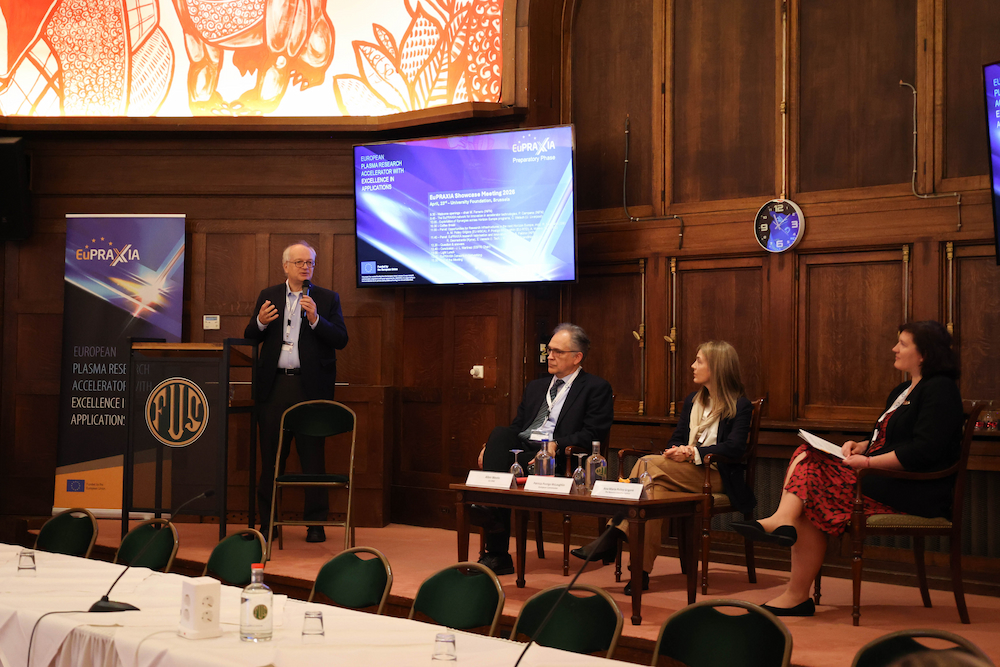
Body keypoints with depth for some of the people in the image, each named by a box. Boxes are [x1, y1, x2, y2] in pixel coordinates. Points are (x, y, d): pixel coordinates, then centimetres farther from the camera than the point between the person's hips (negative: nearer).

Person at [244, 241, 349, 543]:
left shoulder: (328, 299, 6)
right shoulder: (268, 296, 13)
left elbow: (341, 340, -3)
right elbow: (250, 337, 11)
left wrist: (315, 319, -16)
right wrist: (260, 322, -10)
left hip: (310, 386, -2)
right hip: (275, 385, 2)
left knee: (312, 456, 0)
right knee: (271, 455, 5)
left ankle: (315, 523, 8)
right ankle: (267, 522, 13)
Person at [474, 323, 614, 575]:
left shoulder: (596, 388, 8)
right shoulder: (535, 386, 29)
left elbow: (593, 435, -5)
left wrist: (557, 444, -20)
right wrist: (491, 446, 2)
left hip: (558, 459, -6)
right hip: (518, 448, 6)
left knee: (513, 466, -34)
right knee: (500, 433, -29)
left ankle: (497, 555, -35)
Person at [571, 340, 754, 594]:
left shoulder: (740, 406, 0)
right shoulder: (692, 401, 23)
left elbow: (734, 448, -12)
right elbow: (676, 439, 19)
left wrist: (693, 453, -20)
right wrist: (676, 452, -6)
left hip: (716, 476, -6)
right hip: (683, 474, 6)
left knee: (649, 464, -28)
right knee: (658, 487, -31)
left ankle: (614, 533, -30)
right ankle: (642, 570, -38)